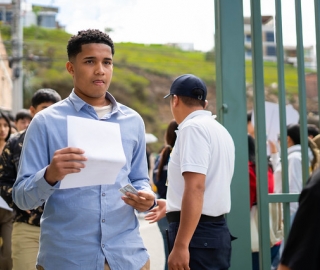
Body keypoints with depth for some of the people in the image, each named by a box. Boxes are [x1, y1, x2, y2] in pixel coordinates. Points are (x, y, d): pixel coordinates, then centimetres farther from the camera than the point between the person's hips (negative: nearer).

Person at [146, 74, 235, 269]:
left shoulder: (193, 127, -11)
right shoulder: (219, 130, 18)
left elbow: (195, 188, -22)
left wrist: (180, 245, -24)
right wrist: (172, 207, 39)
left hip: (199, 234, -9)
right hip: (216, 230, 9)